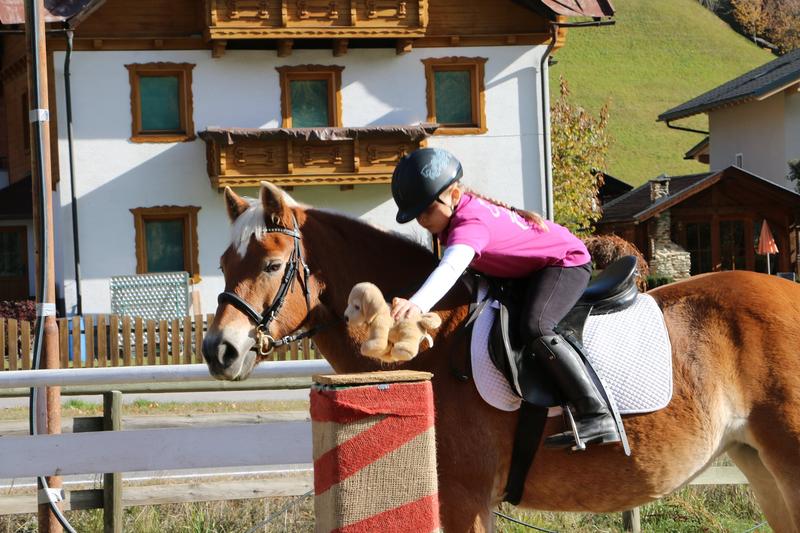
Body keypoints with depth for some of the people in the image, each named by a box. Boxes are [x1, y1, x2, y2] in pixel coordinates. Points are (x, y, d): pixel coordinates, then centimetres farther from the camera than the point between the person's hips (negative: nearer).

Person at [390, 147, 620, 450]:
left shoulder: (470, 222, -34)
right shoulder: (455, 211, -4)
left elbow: (451, 268, -54)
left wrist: (417, 305, -69)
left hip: (566, 261, -11)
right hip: (530, 271, 11)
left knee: (535, 328, -33)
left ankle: (597, 416, -37)